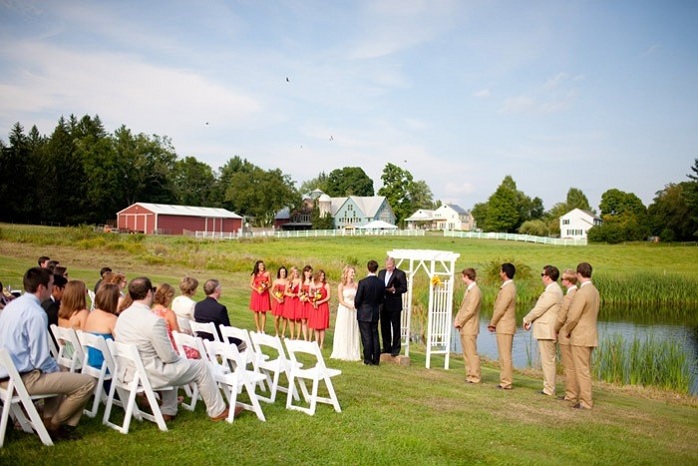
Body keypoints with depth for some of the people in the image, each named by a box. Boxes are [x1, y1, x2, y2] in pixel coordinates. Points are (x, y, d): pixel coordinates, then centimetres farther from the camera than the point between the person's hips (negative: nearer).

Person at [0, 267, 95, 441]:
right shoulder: (36, 313, -21)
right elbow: (41, 359, -21)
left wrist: (55, 367, 16)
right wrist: (56, 368, 0)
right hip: (22, 379, -10)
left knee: (59, 372, 33)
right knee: (87, 382, -11)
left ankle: (49, 420, 25)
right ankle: (53, 425, 10)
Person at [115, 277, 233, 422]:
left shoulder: (122, 316, 0)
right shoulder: (154, 320, -27)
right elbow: (168, 357, -21)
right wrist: (179, 357, 2)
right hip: (149, 375, -8)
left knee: (170, 366, 34)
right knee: (201, 366, 7)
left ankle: (168, 411, 35)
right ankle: (217, 411, 20)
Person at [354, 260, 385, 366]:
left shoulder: (363, 282, -18)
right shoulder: (381, 283, -4)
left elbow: (358, 299, -13)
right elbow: (382, 299, 4)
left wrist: (356, 306, 7)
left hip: (364, 313, -4)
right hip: (375, 313, 4)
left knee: (366, 337, 3)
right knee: (375, 336, 12)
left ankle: (368, 359, 7)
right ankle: (376, 359, 16)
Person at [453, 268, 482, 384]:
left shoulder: (475, 291, -14)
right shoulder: (468, 290, 16)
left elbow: (470, 311, -18)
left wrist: (459, 322, -12)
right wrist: (457, 320, 6)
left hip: (469, 328, -10)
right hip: (464, 327, 10)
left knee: (471, 353, -5)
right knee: (466, 353, 13)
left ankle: (475, 377, 1)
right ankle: (469, 375, 19)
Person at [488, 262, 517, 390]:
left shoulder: (507, 288, -17)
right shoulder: (508, 286, 14)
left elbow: (500, 309, -18)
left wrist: (492, 323, -7)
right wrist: (494, 323, 13)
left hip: (505, 327, -10)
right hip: (504, 326, 10)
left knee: (505, 355, -5)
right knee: (504, 355, 14)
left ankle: (506, 383, -1)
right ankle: (505, 381, 20)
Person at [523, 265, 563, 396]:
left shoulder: (552, 292, -19)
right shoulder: (553, 290, 14)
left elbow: (539, 309, -16)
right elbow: (540, 309, 16)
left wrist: (526, 319, -2)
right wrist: (530, 321, 9)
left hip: (547, 331, -10)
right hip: (545, 330, 10)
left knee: (548, 360, -3)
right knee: (547, 360, 15)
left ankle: (549, 390, 3)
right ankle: (548, 386, 22)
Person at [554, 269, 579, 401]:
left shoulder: (568, 297, -21)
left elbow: (561, 318, -18)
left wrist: (556, 330, 1)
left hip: (567, 336, -9)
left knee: (569, 367, 1)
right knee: (574, 366, 16)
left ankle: (571, 395, 8)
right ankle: (573, 392, 25)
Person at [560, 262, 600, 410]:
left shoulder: (582, 293, -20)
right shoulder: (594, 291, 9)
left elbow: (573, 317, -20)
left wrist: (565, 330, -1)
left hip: (580, 337, -9)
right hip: (590, 335, 9)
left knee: (582, 370, -3)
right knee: (585, 369, 15)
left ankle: (586, 402, 2)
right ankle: (584, 397, 23)